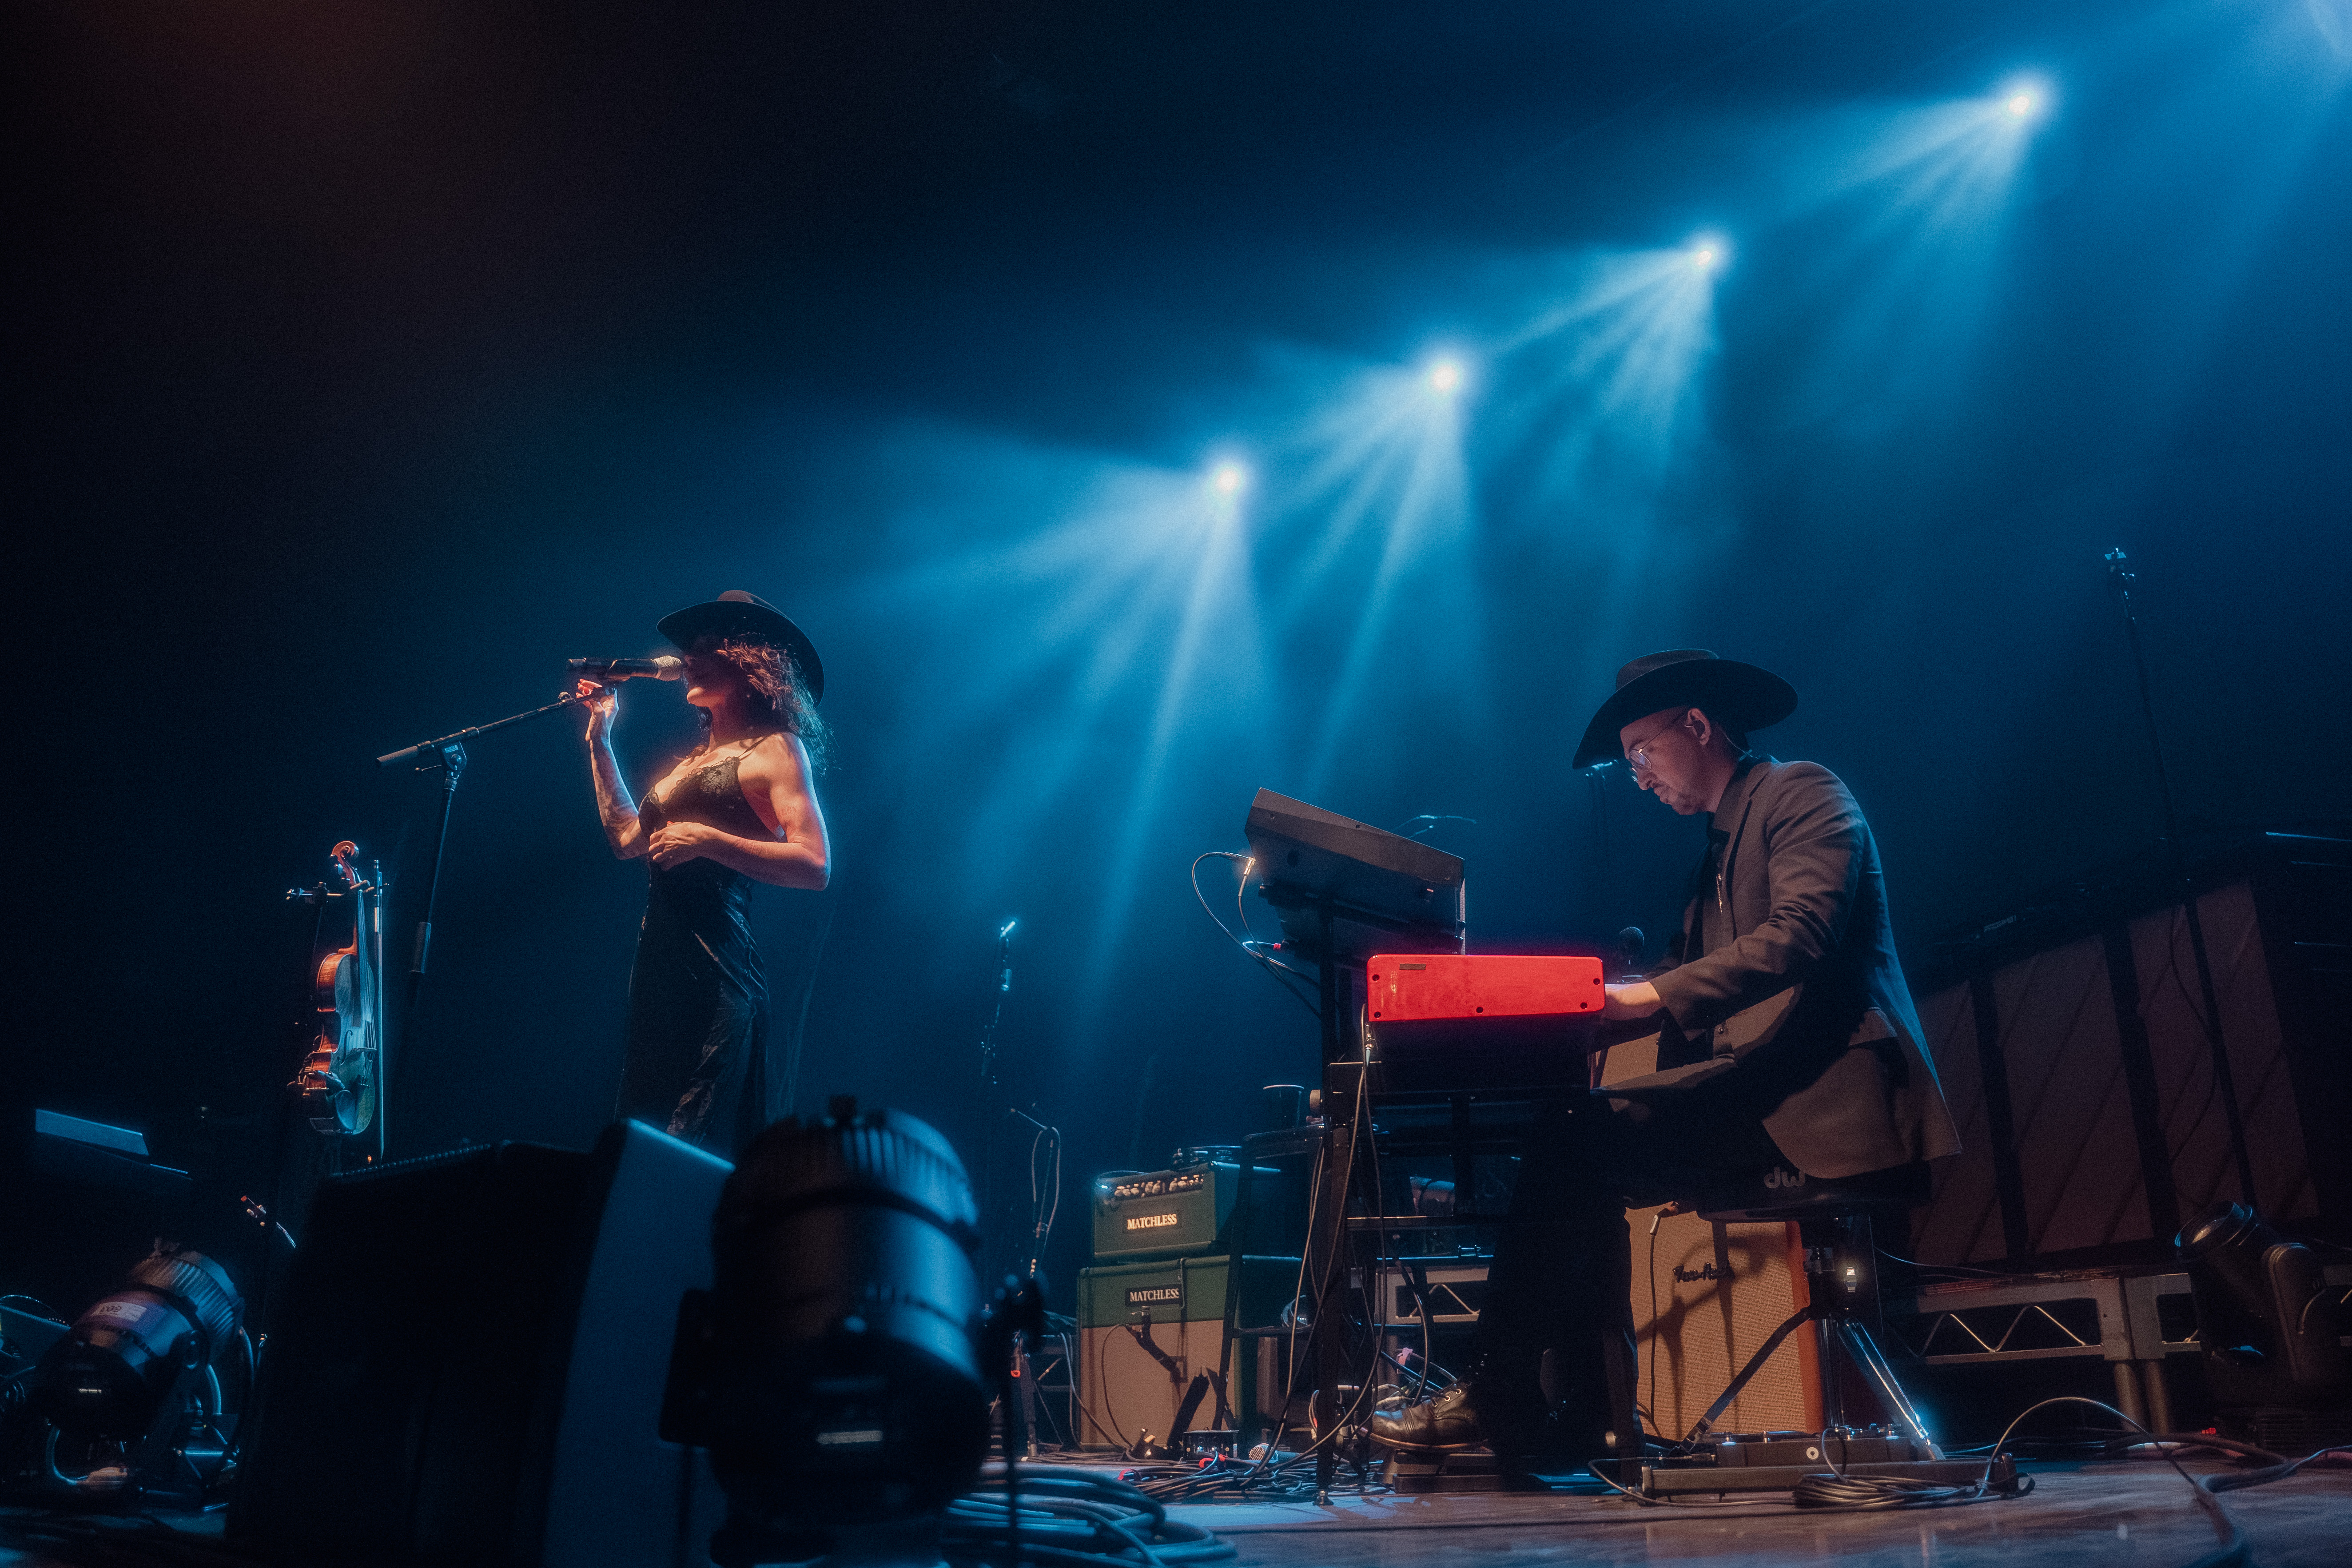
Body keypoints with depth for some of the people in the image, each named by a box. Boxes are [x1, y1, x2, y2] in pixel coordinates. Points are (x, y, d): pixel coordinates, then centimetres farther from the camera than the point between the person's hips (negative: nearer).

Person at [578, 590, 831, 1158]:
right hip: (658, 962, 8)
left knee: (694, 1151, -10)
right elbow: (628, 838, 29)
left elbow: (815, 866, -13)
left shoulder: (774, 748, -2)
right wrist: (600, 740, 31)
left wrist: (708, 841, -18)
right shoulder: (697, 758, 22)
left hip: (714, 967, -8)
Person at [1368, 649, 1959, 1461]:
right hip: (1750, 1084, 9)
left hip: (1819, 1082, -9)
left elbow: (1800, 935, -19)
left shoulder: (1804, 793, -1)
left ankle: (1494, 1398, -14)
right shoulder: (1718, 852, 27)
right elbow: (1687, 983, 17)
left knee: (1578, 1141, -21)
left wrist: (1651, 995, -25)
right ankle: (1591, 1420, -7)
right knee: (1573, 1161, -6)